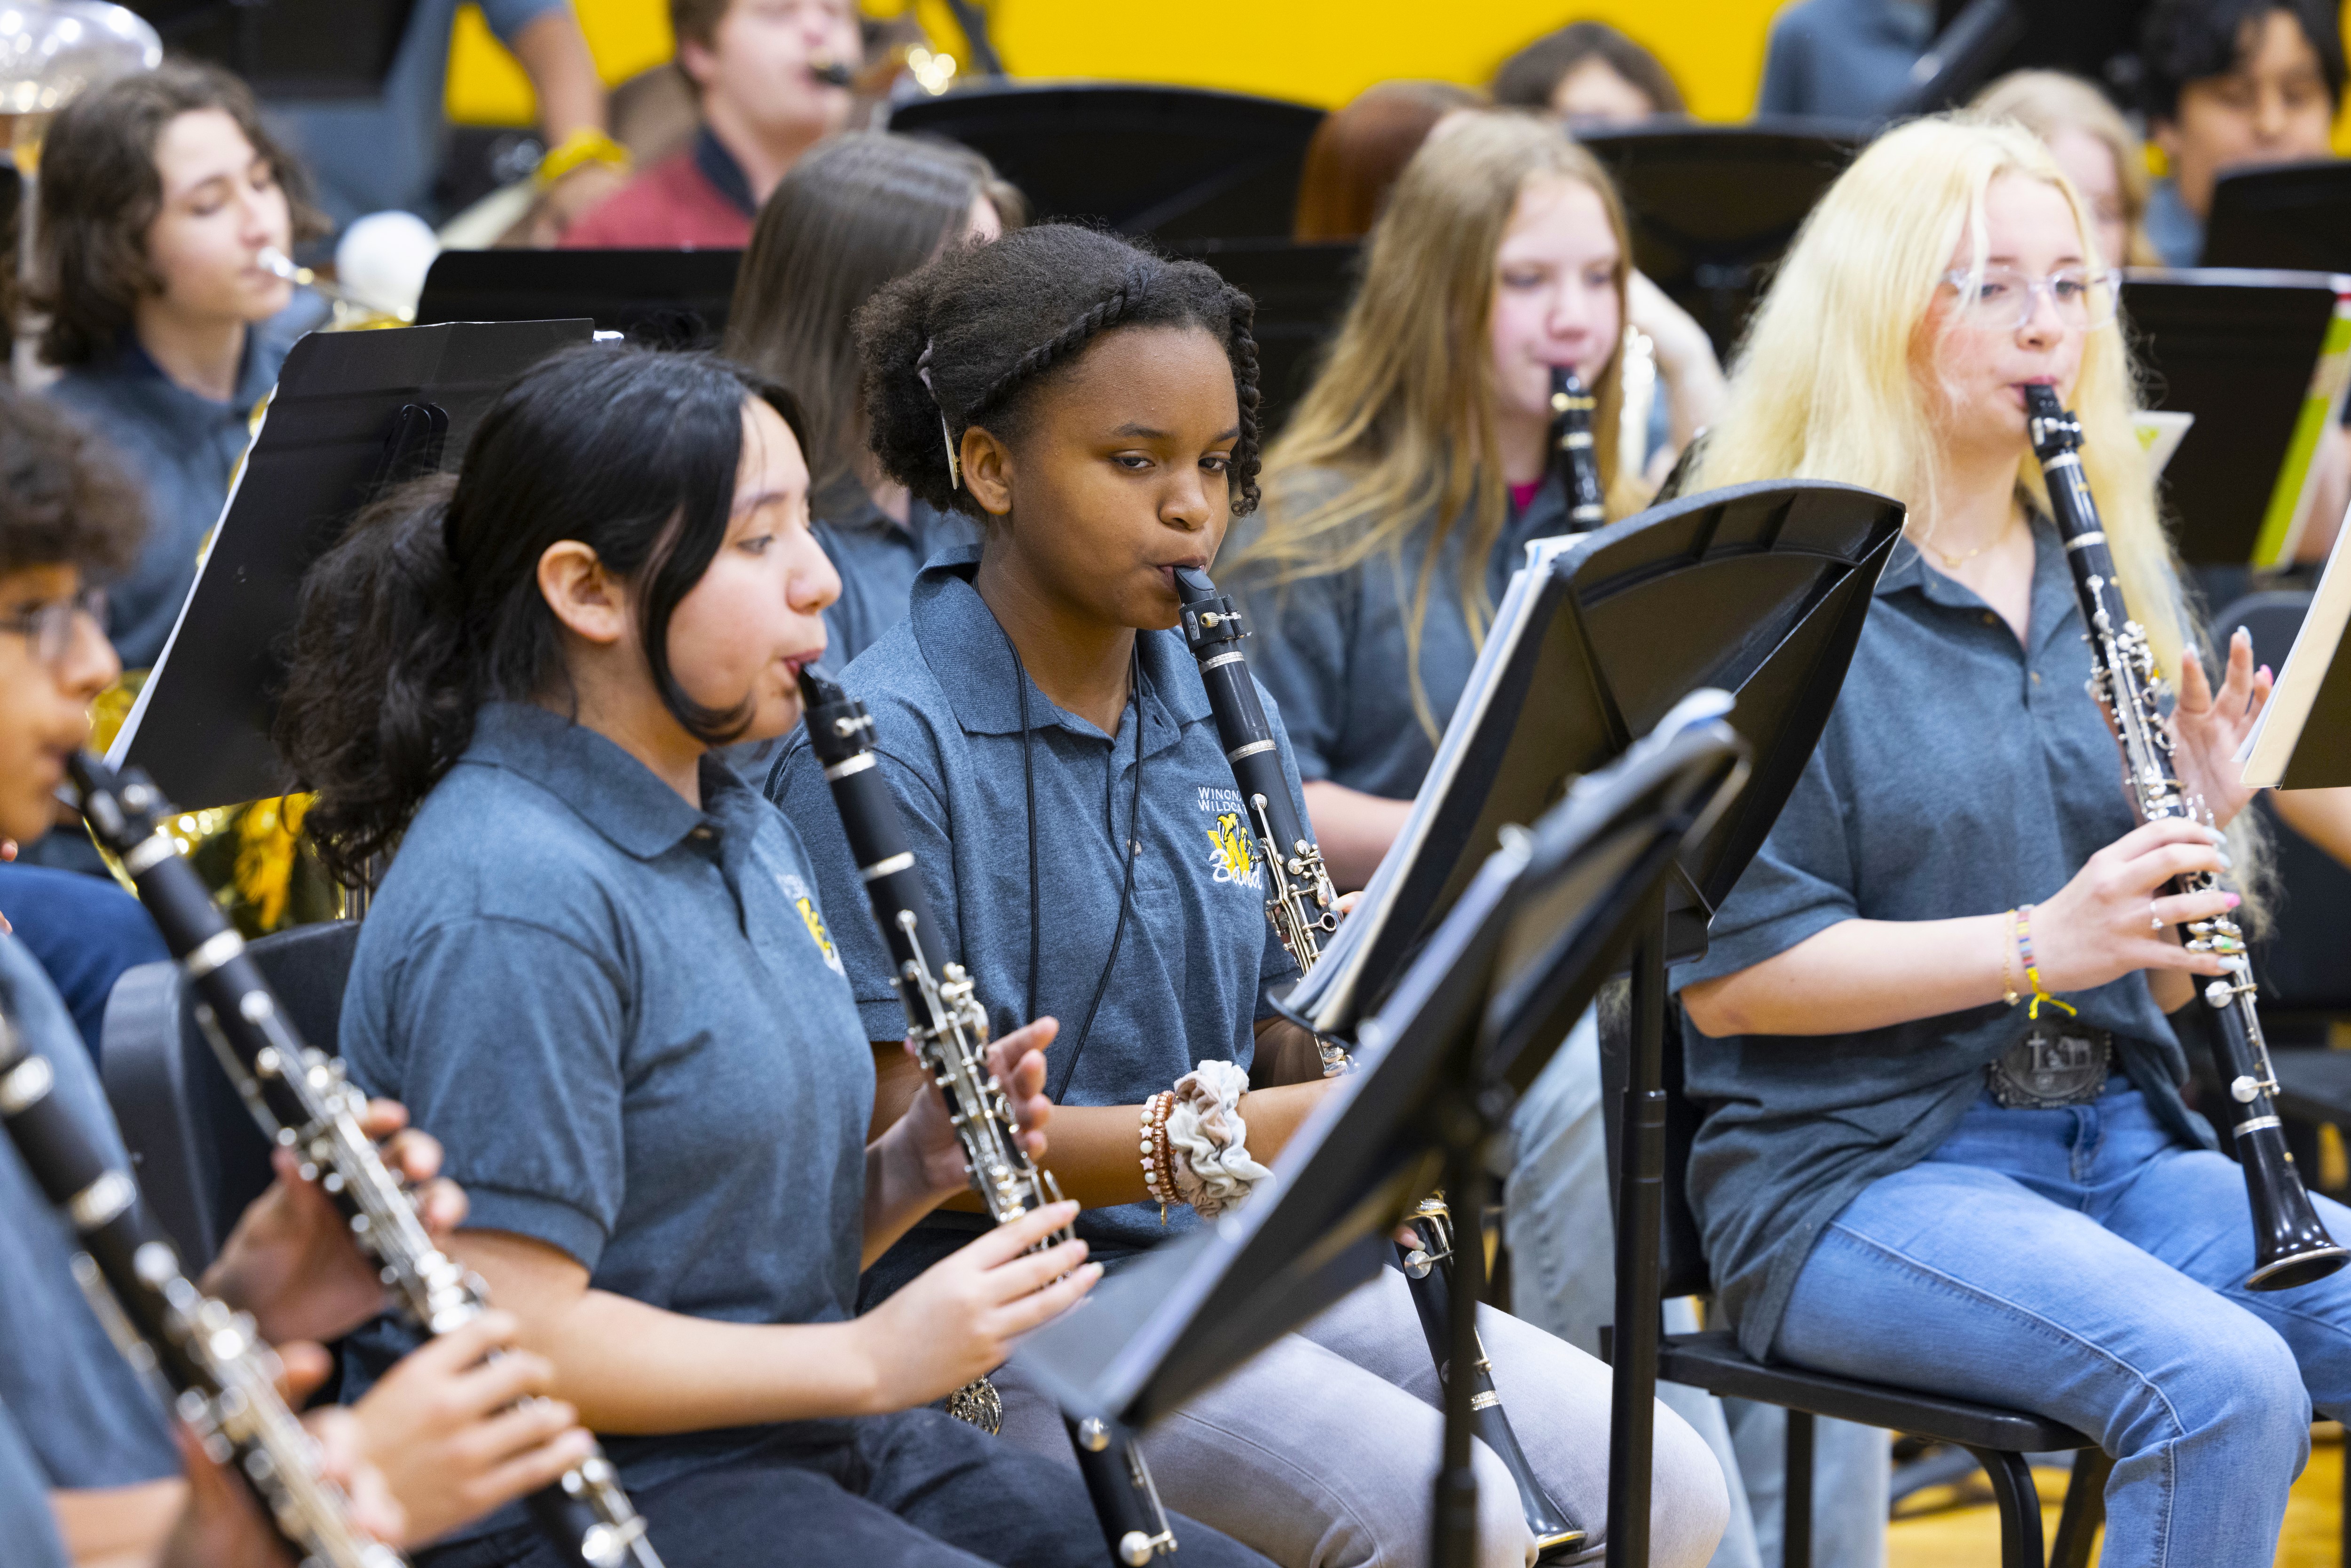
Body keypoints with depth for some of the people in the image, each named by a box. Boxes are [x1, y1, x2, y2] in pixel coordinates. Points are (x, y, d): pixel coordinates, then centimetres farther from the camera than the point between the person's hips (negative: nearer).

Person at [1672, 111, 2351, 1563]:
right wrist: (2034, 945, -21)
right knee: (2225, 1388, -30)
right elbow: (1727, 976, -12)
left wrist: (2200, 826, -6)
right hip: (1864, 1166, -6)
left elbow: (2168, 983, 14)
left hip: (2119, 1143, 6)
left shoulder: (2112, 579, 14)